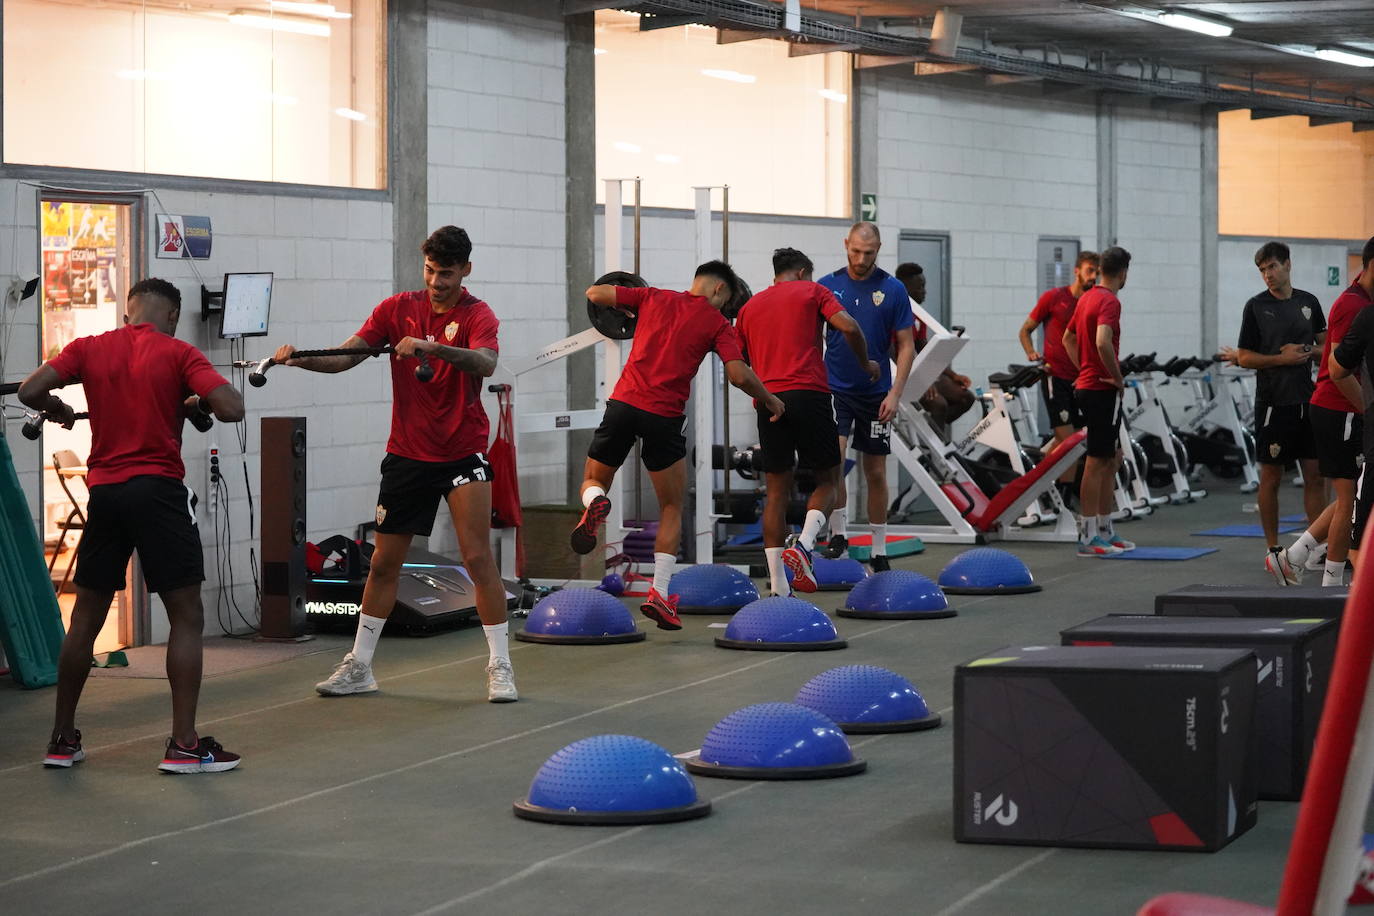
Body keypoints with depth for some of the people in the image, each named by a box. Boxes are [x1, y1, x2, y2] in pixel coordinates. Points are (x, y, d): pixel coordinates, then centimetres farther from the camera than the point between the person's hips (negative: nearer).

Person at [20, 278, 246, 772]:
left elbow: (30, 391, -4)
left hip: (104, 491, 4)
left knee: (86, 618, 15)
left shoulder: (88, 348, 6)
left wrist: (60, 411, 17)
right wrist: (198, 401, 6)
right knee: (186, 618, 2)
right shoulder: (179, 354, -3)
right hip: (158, 490, -4)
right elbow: (231, 408, -14)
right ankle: (183, 744, -3)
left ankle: (62, 740, 19)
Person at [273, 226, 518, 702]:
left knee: (477, 556, -12)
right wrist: (300, 358, -23)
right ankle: (359, 667, 20)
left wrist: (434, 347, -46)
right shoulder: (397, 308, 1)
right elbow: (344, 356, -3)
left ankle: (500, 666, -3)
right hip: (407, 453, 4)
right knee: (384, 563, 9)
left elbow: (485, 363, -30)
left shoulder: (477, 315, -9)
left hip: (462, 453, -3)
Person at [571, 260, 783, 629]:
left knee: (593, 481, 22)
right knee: (672, 509, 15)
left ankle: (595, 503, -16)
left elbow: (595, 293, 13)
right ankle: (660, 594, 4)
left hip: (624, 402, 2)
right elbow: (739, 375, -7)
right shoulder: (717, 324, 5)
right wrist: (770, 400, 11)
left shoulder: (653, 297, 13)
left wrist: (624, 308, 33)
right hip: (664, 416, -2)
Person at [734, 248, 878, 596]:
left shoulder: (750, 306, 22)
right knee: (827, 479, 10)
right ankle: (804, 544, -16)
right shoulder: (813, 291, 10)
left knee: (776, 491, 8)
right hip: (808, 394, -4)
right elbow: (848, 327, -5)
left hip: (767, 400, 4)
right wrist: (866, 363, 10)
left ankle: (778, 588, 4)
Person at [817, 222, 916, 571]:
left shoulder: (893, 290, -3)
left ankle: (879, 550, 16)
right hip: (835, 389, 0)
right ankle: (838, 533, -8)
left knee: (876, 472, 6)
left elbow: (906, 346, -1)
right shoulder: (827, 286, 0)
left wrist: (895, 393, -10)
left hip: (876, 394, 0)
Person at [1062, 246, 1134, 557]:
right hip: (1102, 391, -10)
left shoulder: (1087, 298, 13)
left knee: (1112, 458, 16)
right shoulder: (1110, 302, -16)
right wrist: (1118, 377, -19)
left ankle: (1105, 531, 20)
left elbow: (1068, 338, 25)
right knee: (1097, 462, -5)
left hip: (1086, 385, 10)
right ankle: (1089, 537, -2)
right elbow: (1103, 342, -32)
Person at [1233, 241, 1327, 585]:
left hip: (1308, 401, 4)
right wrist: (1282, 358, -15)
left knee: (1315, 475, 2)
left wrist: (1307, 353, -7)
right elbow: (1244, 357, -3)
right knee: (1271, 478, 2)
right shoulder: (1256, 306, -3)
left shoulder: (1308, 302, 9)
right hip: (1273, 402, -4)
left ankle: (1322, 544, 6)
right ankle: (1273, 550, 11)